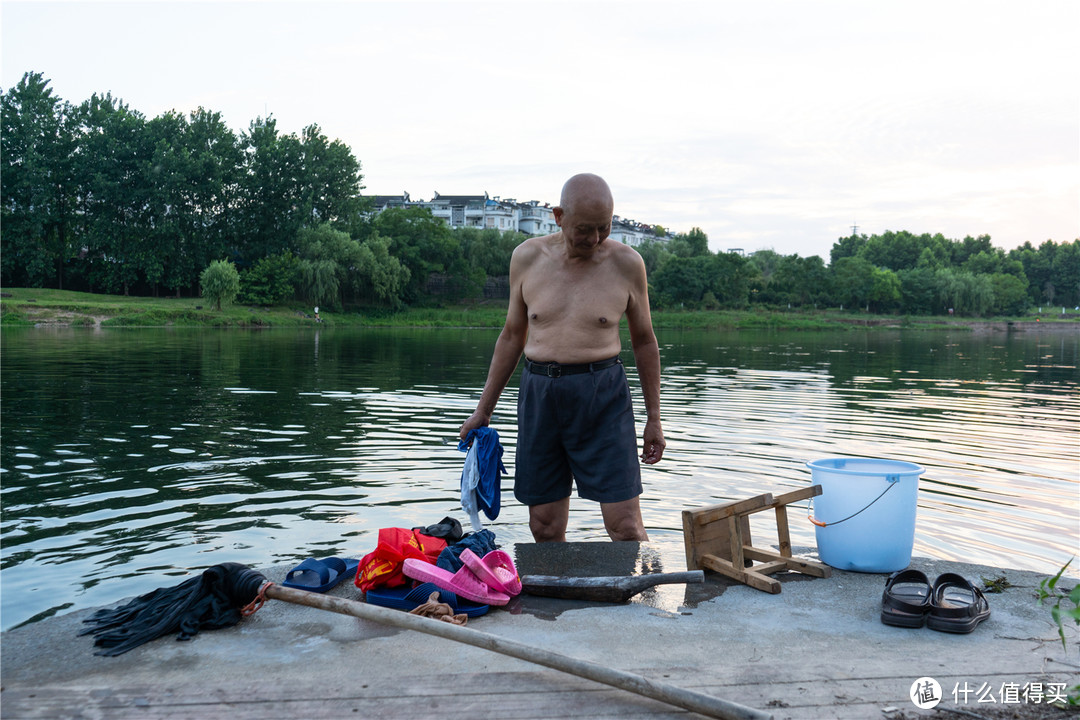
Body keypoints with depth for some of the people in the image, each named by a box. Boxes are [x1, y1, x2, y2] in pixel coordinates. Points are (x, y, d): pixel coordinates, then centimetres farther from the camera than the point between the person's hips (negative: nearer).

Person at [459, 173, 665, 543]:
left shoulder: (626, 263, -1)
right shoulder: (527, 257, 4)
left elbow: (644, 340, 10)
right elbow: (512, 335, 14)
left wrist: (654, 417, 10)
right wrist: (483, 410, 15)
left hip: (603, 394, -2)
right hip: (539, 392, 2)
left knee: (625, 528, -5)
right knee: (544, 529, 4)